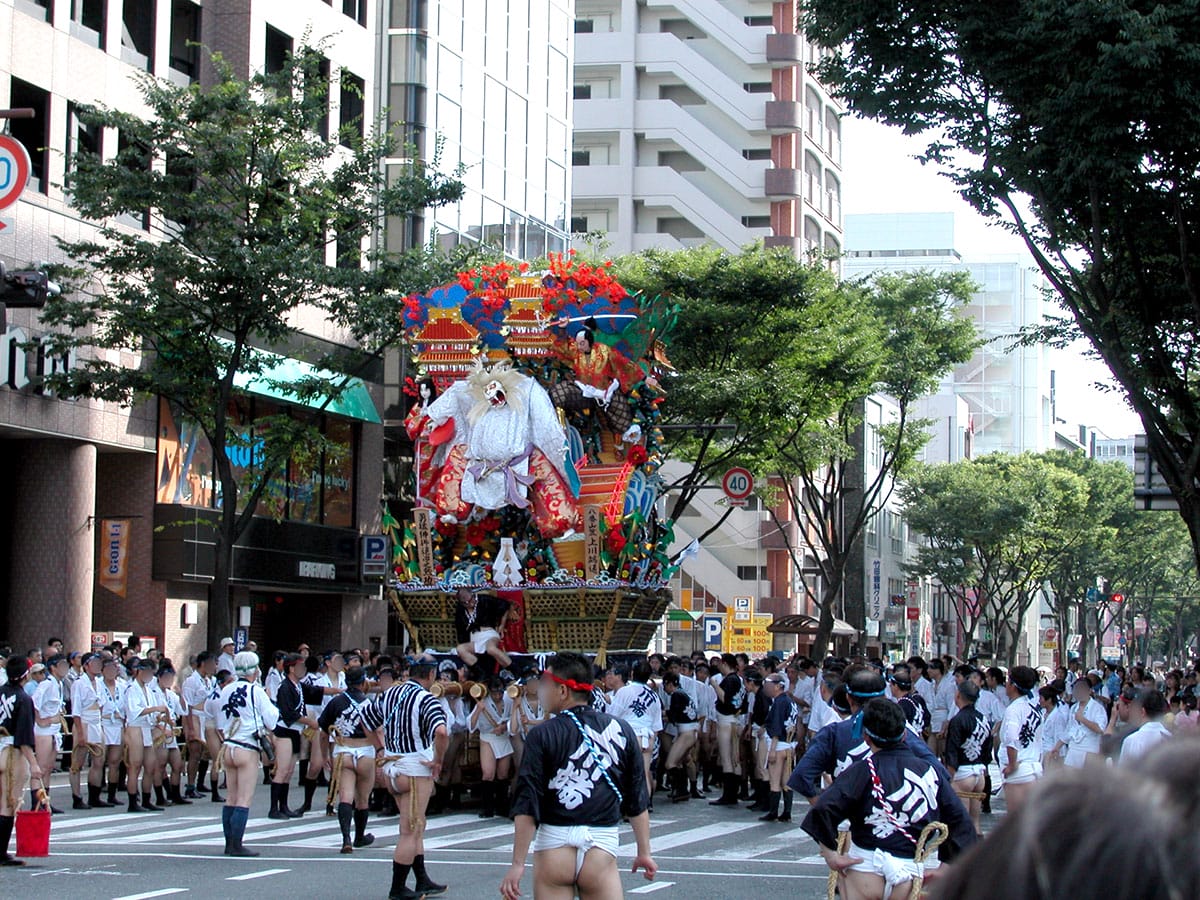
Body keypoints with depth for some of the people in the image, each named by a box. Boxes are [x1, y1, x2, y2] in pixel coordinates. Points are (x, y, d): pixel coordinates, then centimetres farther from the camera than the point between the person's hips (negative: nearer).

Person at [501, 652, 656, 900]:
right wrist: (644, 852, 15)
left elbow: (527, 806, -6)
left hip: (553, 845, -1)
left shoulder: (542, 735, -3)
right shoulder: (622, 731, 3)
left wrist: (518, 864, -5)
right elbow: (638, 800, 7)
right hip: (602, 847, 1)